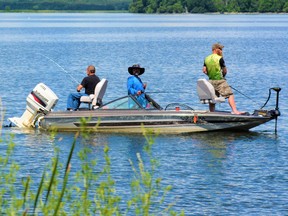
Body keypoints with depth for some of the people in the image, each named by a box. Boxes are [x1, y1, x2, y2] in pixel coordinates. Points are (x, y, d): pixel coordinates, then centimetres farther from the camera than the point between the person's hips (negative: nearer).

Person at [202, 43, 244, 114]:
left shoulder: (206, 59, 8)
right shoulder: (219, 58, -10)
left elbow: (204, 70, 6)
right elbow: (225, 71, -7)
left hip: (211, 81, 7)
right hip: (220, 81, -7)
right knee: (230, 95, -10)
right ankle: (235, 111, -23)